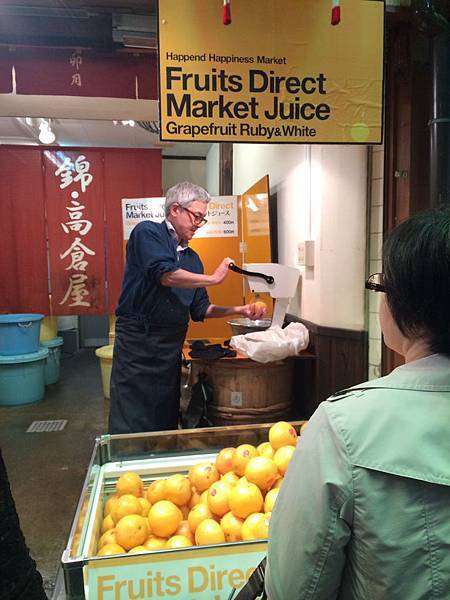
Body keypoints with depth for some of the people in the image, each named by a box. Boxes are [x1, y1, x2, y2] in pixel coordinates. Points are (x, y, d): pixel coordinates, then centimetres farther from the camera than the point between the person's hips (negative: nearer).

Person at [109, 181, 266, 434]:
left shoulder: (192, 258, 16)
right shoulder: (147, 232, -3)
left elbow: (200, 310, 17)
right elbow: (165, 275, -20)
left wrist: (240, 310, 5)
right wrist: (213, 278, -10)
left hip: (172, 348, 7)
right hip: (137, 341, -6)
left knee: (167, 423, 12)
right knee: (131, 426, -2)